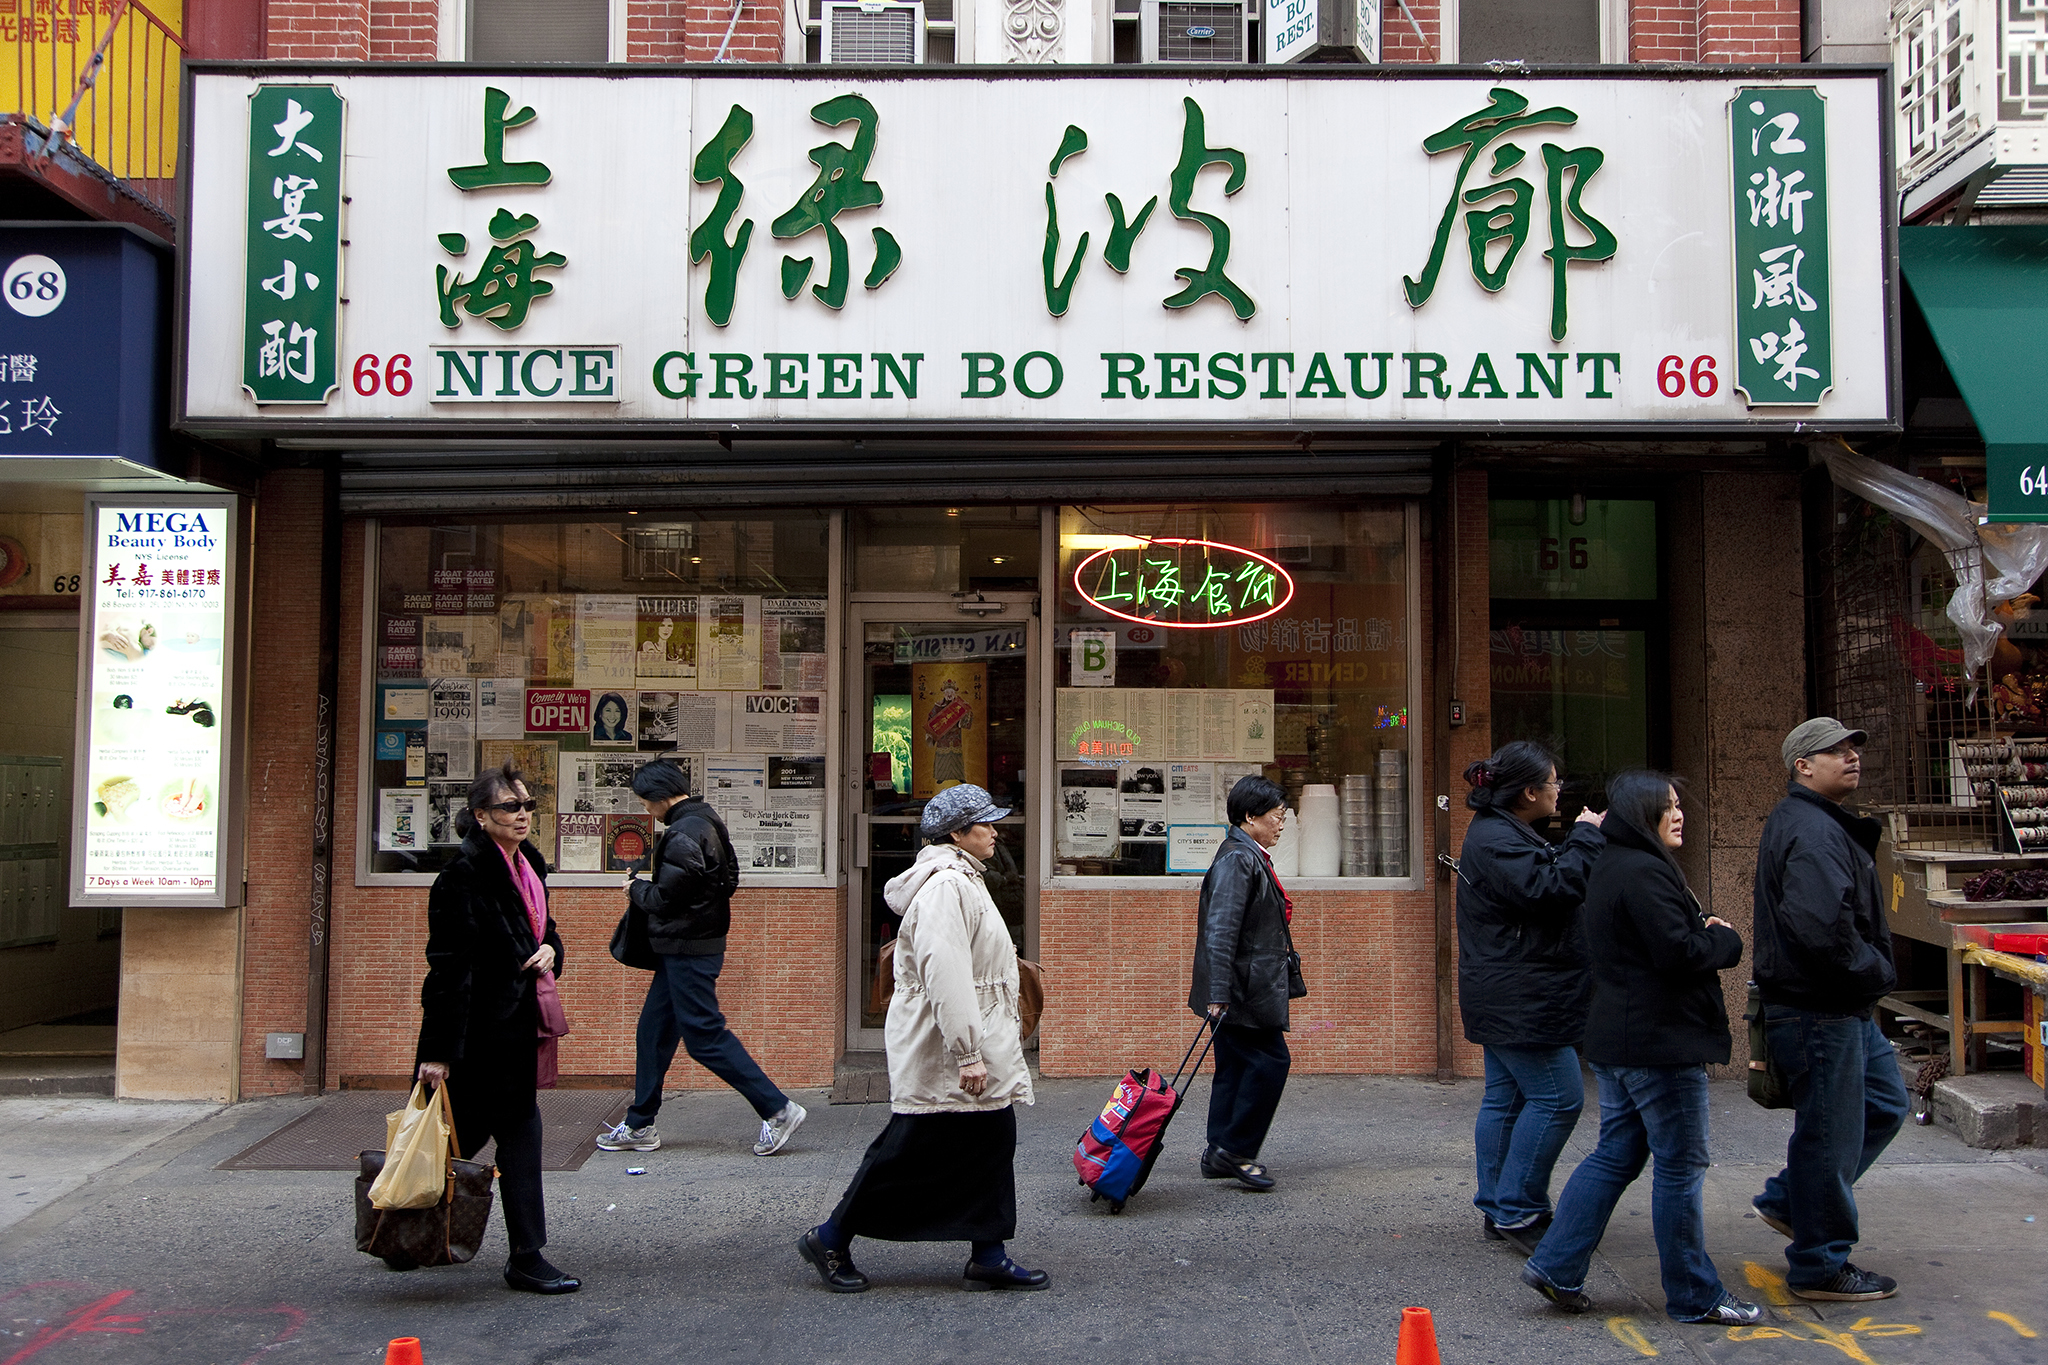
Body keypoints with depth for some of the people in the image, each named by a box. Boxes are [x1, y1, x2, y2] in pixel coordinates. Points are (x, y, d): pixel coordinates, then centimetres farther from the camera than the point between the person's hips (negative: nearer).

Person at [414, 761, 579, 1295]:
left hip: (517, 1022, 8)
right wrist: (439, 1049, -22)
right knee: (519, 1130, -3)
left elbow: (543, 926, 26)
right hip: (483, 1026, -8)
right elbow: (449, 965, -20)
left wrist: (549, 950, 1)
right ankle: (526, 1258, 8)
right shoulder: (465, 874, -16)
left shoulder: (528, 865, 11)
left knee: (466, 1132, 14)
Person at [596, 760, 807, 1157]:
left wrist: (636, 887, 2)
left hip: (688, 949, -11)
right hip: (697, 942, 11)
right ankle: (640, 1126, 23)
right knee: (653, 1032, 15)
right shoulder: (707, 821, 11)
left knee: (704, 1036, -6)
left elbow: (664, 900, -20)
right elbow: (729, 879, 17)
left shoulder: (683, 836, -21)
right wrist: (648, 885, 16)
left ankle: (778, 1109, -3)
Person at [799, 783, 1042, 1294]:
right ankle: (831, 1239, 13)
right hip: (940, 1057, -10)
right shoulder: (944, 886, -19)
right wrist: (967, 1053, -28)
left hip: (979, 1049, 11)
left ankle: (989, 1258, 16)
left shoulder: (962, 880, 17)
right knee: (909, 1153, -1)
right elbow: (945, 975, -27)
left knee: (991, 1146, 9)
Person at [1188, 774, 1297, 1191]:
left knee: (1236, 1066, 12)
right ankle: (1235, 1150, 1)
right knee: (1271, 1061, -7)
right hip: (1244, 990, -10)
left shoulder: (1250, 857, 16)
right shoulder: (1237, 860, -17)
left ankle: (1221, 1154, 18)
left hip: (1251, 989, 10)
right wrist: (1218, 993, -27)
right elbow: (1220, 930, -23)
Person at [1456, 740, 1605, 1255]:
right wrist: (1586, 839, -17)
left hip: (1508, 999, 11)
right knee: (1556, 1097, -7)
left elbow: (1552, 881, 21)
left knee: (1506, 1097, 12)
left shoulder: (1501, 833, 18)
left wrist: (1583, 842, 8)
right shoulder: (1496, 839, -17)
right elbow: (1546, 889, -27)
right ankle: (1517, 1212, -3)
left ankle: (1498, 1210, 17)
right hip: (1519, 1001, -11)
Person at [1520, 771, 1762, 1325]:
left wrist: (1704, 935, 4)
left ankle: (1556, 1266, 14)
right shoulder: (1643, 872, -18)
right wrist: (1726, 940, -5)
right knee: (1681, 1166, 1)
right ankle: (1694, 1295, 13)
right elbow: (1679, 951, -24)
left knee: (1615, 1155, 14)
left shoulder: (1609, 867, 15)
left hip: (1617, 1040, 10)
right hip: (1660, 1042, -10)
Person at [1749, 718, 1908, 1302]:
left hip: (1842, 1007, 11)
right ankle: (1820, 1268, 12)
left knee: (1883, 1104, 21)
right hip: (1819, 1012, -11)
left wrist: (1872, 973, 9)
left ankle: (1786, 1200, 28)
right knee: (1830, 1131, -1)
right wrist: (1877, 972, -16)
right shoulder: (1811, 832, -21)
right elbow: (1822, 928, -32)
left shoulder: (1826, 825, 16)